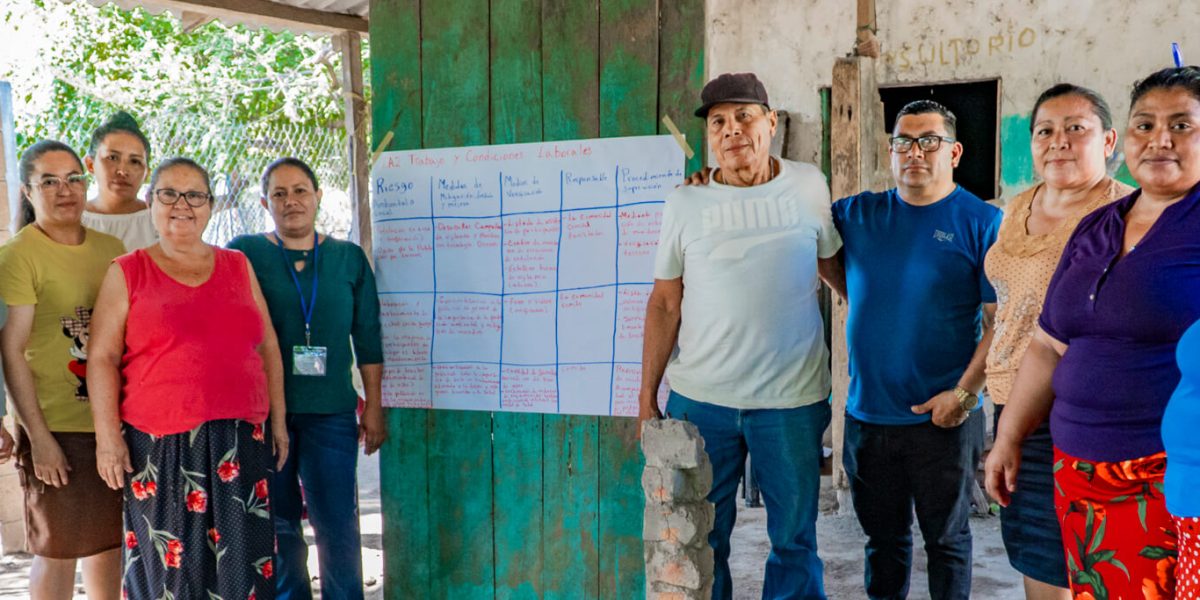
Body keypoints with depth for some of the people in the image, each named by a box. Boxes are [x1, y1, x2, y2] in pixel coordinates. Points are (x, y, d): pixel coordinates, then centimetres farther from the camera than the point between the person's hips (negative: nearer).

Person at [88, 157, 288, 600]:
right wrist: (107, 436, -7)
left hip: (239, 440, 2)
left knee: (241, 563, 4)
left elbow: (267, 349, 14)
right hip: (159, 445, -2)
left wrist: (278, 421, 11)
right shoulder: (127, 273, 6)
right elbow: (103, 358, 1)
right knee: (168, 563, 3)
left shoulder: (238, 266, 13)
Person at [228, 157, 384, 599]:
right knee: (278, 523, 8)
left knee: (337, 521, -1)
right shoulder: (244, 253, 4)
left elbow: (368, 338, 8)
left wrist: (373, 407, 5)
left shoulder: (349, 257, 8)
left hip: (331, 411, 0)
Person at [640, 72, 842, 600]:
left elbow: (835, 266, 12)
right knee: (700, 541, 11)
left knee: (794, 539, 12)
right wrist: (647, 397, 3)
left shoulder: (808, 187, 1)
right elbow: (665, 303, 4)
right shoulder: (685, 203, 2)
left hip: (792, 401, 0)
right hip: (700, 399, 1)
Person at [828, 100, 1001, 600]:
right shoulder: (858, 214, 5)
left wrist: (964, 393, -15)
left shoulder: (981, 221, -5)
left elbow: (1001, 321, -9)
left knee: (947, 539, 12)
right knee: (883, 538, 17)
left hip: (942, 418, -3)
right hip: (866, 414, 3)